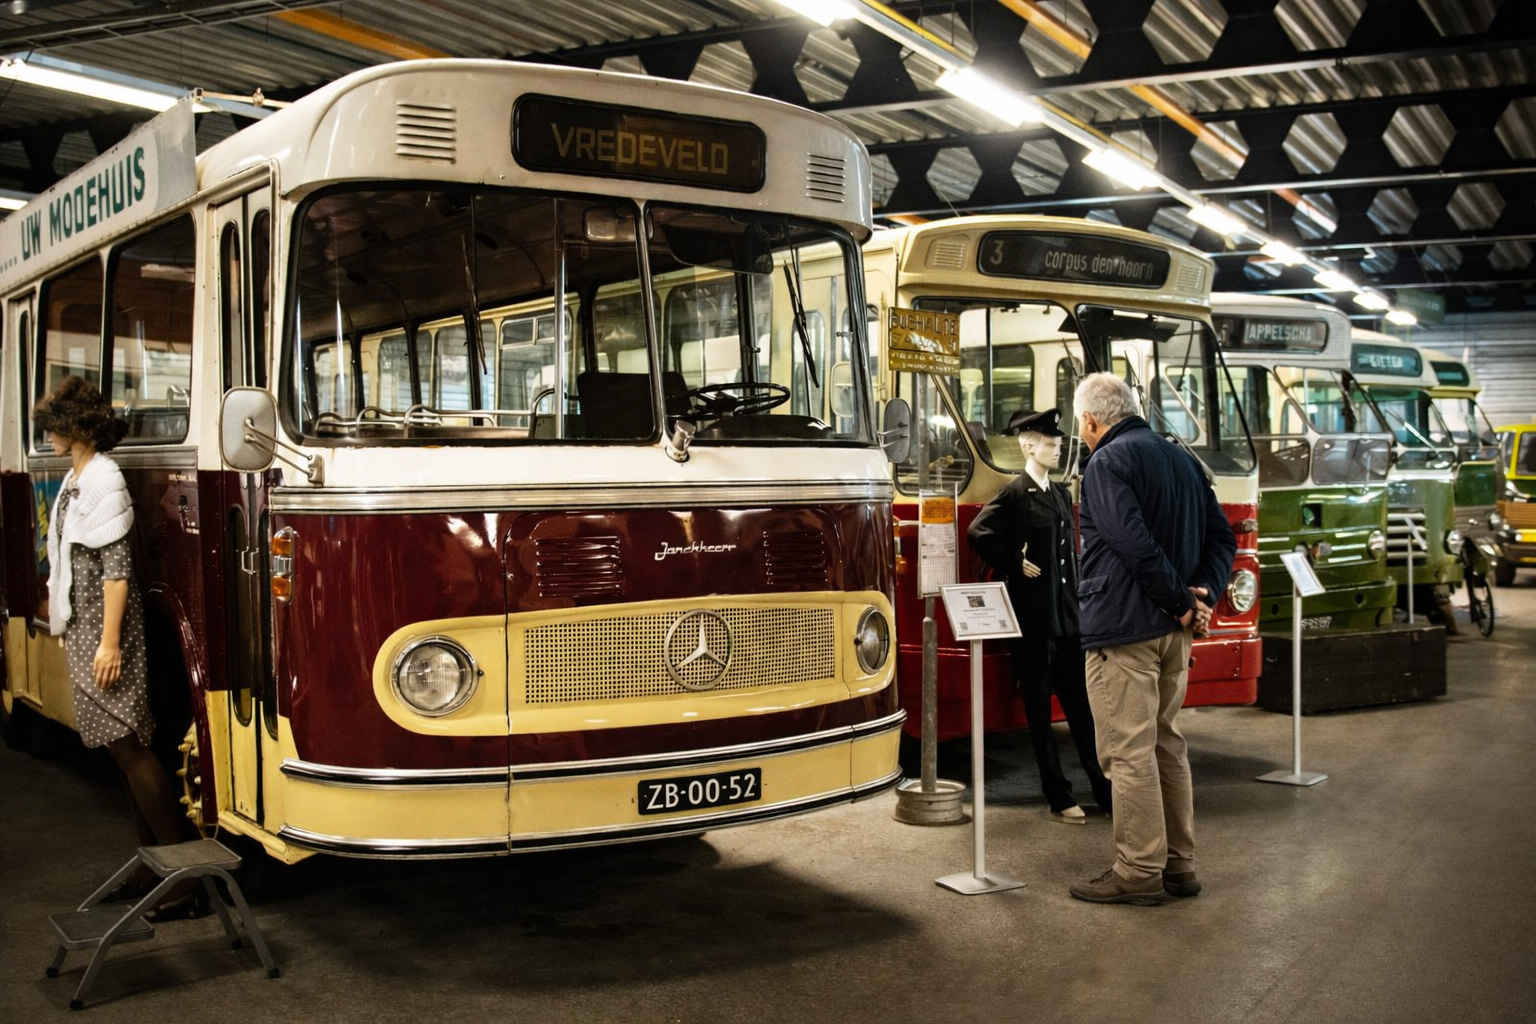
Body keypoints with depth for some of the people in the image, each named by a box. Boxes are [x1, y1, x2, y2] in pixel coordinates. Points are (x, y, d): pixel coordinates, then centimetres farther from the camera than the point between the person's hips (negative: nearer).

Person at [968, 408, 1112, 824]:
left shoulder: (1061, 494, 14)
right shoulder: (1015, 493, -9)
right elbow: (978, 534, -20)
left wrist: (1078, 606, 15)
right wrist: (1014, 565, -11)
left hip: (1067, 617, 7)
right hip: (1033, 617, -7)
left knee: (1080, 704, 11)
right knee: (1040, 711, 3)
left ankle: (1104, 790, 18)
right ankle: (1058, 800, 9)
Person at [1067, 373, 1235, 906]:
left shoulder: (1106, 465, -11)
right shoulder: (1182, 459, 15)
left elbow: (1136, 546, -23)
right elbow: (1222, 538, 13)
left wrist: (1183, 600, -13)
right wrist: (1202, 597, 1)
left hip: (1123, 631, -9)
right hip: (1173, 633, 9)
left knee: (1129, 752, -3)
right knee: (1167, 745, 16)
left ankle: (1139, 871, 2)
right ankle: (1178, 865, 22)